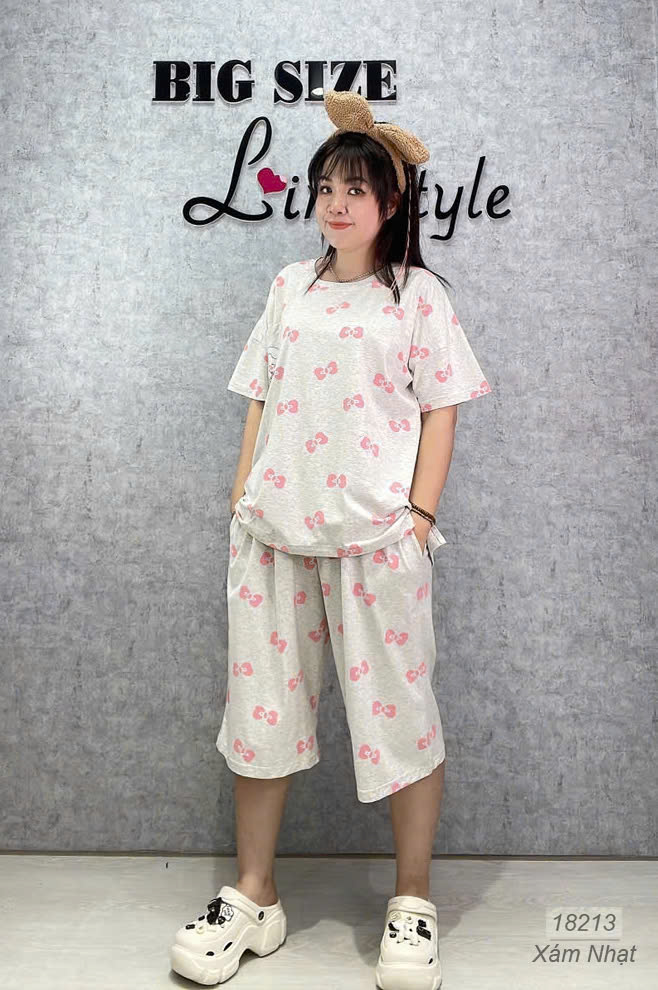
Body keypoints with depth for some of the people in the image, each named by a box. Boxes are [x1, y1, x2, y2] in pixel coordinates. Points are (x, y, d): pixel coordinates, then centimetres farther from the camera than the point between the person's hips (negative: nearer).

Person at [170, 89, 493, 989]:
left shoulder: (419, 294, 4)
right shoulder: (290, 287, 16)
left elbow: (441, 411, 0)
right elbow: (261, 397, 15)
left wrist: (420, 513, -8)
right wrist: (243, 494, 7)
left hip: (377, 535, -4)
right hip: (274, 528, 4)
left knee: (398, 709, 2)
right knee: (261, 702, 8)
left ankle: (412, 905, 20)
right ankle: (253, 898, 24)